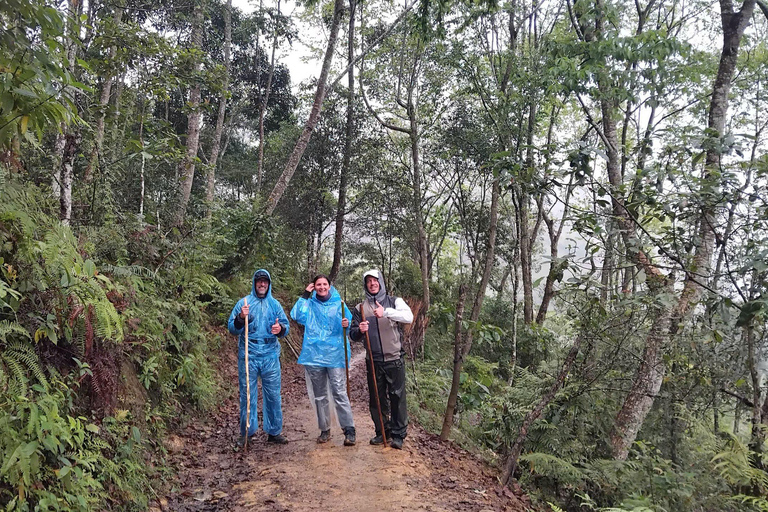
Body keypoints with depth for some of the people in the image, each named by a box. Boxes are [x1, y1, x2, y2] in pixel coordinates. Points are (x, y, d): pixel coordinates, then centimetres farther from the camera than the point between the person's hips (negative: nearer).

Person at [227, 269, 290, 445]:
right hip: (248, 356, -2)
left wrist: (280, 329, -15)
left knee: (273, 394, 5)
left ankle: (274, 432, 15)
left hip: (270, 355, 2)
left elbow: (286, 326, 8)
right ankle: (246, 432, 15)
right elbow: (232, 328, 2)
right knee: (247, 394, 4)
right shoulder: (244, 303, 3)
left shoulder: (275, 304, 9)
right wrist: (241, 318, -18)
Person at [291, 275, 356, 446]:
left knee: (340, 393, -10)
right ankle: (324, 430, 23)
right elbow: (297, 316, -11)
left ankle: (349, 430, -7)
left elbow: (350, 324, 5)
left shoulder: (338, 303, 5)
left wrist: (347, 324, -18)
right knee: (319, 396, 11)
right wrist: (305, 295, -9)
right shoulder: (309, 304, 7)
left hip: (335, 356, -2)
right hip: (314, 355, 2)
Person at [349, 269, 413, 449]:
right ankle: (382, 432, 23)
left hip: (394, 359, -2)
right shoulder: (360, 308, 7)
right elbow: (353, 335, 10)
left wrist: (386, 312, -34)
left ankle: (398, 434, 10)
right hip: (373, 361, 3)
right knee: (376, 398, 10)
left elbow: (408, 316, -19)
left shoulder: (394, 301, 0)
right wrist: (359, 331, -15)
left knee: (397, 397, 0)